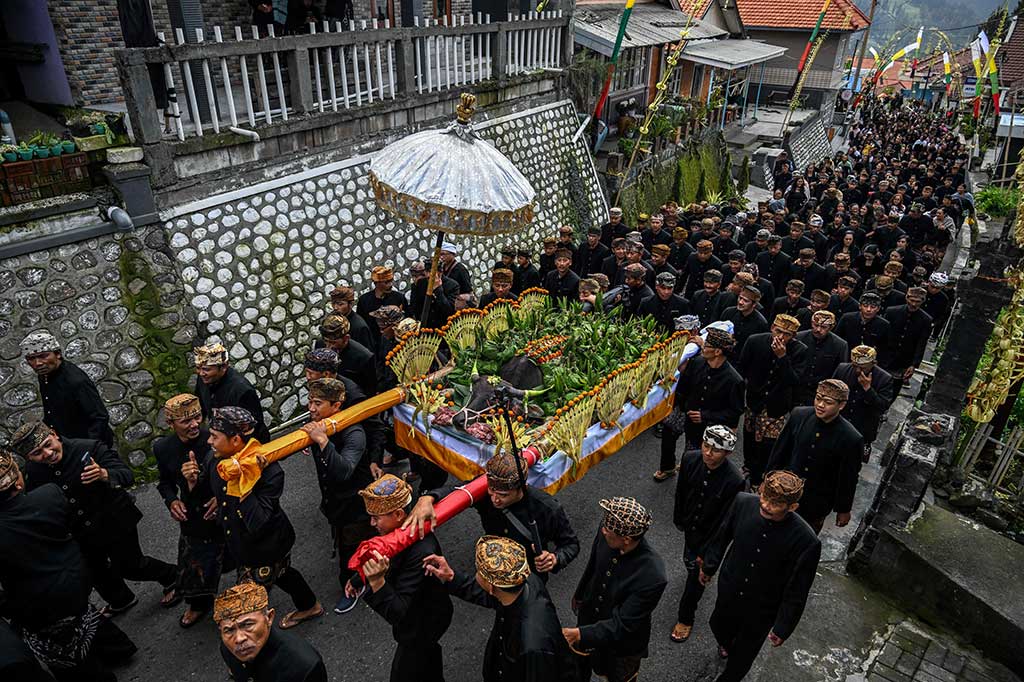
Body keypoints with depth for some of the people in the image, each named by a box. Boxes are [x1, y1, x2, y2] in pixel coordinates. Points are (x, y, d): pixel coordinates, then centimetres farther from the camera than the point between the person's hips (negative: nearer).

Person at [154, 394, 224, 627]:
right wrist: (171, 501, -7)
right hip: (192, 519, 3)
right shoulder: (163, 448, -9)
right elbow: (166, 481, 10)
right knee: (193, 566, 16)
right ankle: (199, 604, 48)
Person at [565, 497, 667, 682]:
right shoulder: (606, 531, -26)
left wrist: (580, 634, -37)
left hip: (621, 642, -4)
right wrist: (579, 595, 11)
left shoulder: (653, 577, -40)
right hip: (589, 616, 4)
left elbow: (622, 625, -30)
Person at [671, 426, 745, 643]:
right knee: (689, 561, 30)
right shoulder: (690, 459, -23)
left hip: (711, 535, -4)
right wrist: (679, 519, 10)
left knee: (697, 576, 13)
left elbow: (724, 521, -23)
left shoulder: (735, 481, -35)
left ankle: (686, 618, 36)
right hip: (691, 526, 4)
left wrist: (706, 552, -14)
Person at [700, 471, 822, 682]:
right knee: (718, 626, 31)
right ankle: (726, 645, 66)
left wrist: (783, 628, -9)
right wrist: (709, 566, 9)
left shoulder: (806, 541, -34)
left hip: (761, 610, -3)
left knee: (744, 651, 23)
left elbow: (796, 591, -19)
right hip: (729, 590, 3)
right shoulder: (743, 503, -26)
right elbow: (722, 536, -5)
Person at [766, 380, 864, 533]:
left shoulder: (851, 439, -23)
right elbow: (780, 450, -1)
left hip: (816, 504, -2)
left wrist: (843, 509, 0)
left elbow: (848, 479, -10)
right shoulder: (799, 415, -14)